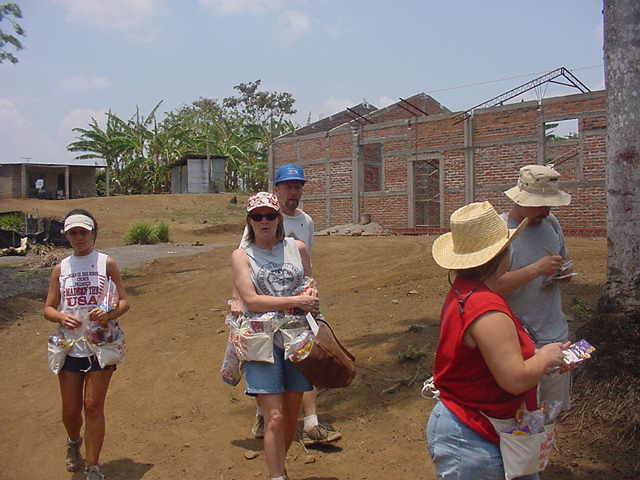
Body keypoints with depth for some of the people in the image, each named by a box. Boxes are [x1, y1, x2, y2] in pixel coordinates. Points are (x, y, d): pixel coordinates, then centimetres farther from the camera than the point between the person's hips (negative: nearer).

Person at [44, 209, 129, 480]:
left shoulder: (106, 263, 0)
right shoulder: (61, 268, 7)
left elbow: (124, 301, 0)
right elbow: (48, 308, 8)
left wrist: (109, 314, -21)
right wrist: (61, 317, -15)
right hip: (69, 346, 3)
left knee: (93, 406, -3)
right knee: (70, 409, 11)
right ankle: (74, 442, 44)